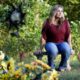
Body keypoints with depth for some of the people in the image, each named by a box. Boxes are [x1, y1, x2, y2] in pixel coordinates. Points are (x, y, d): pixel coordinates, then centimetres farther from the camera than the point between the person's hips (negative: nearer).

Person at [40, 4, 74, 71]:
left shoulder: (65, 22, 0)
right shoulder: (48, 22, -6)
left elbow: (68, 36, 0)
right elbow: (43, 37, -5)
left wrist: (70, 48, -5)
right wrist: (41, 50, -5)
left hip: (62, 43, 2)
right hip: (51, 43, -2)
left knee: (66, 49, -33)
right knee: (53, 50, -37)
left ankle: (62, 66, -5)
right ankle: (51, 67, -6)